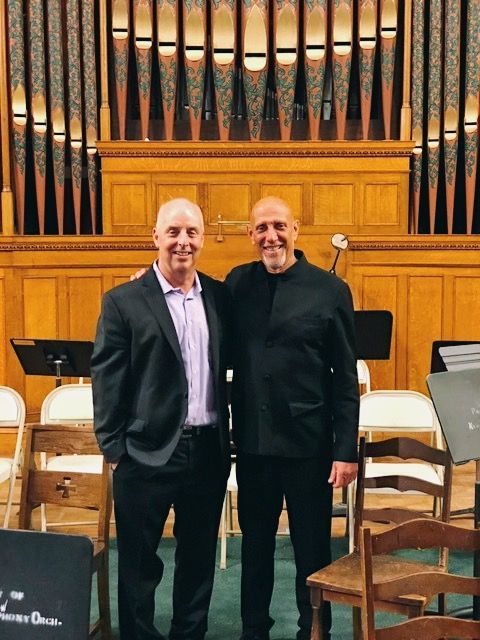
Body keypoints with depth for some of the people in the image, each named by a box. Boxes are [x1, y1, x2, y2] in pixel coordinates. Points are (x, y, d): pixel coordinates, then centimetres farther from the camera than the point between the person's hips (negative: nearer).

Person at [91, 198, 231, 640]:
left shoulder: (220, 296, 6)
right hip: (147, 453, -3)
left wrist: (226, 437, 4)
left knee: (199, 558, 17)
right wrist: (114, 450, -7)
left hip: (209, 450, 4)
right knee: (139, 563, 10)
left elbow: (225, 368, 11)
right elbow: (107, 382, -6)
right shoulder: (123, 302, -5)